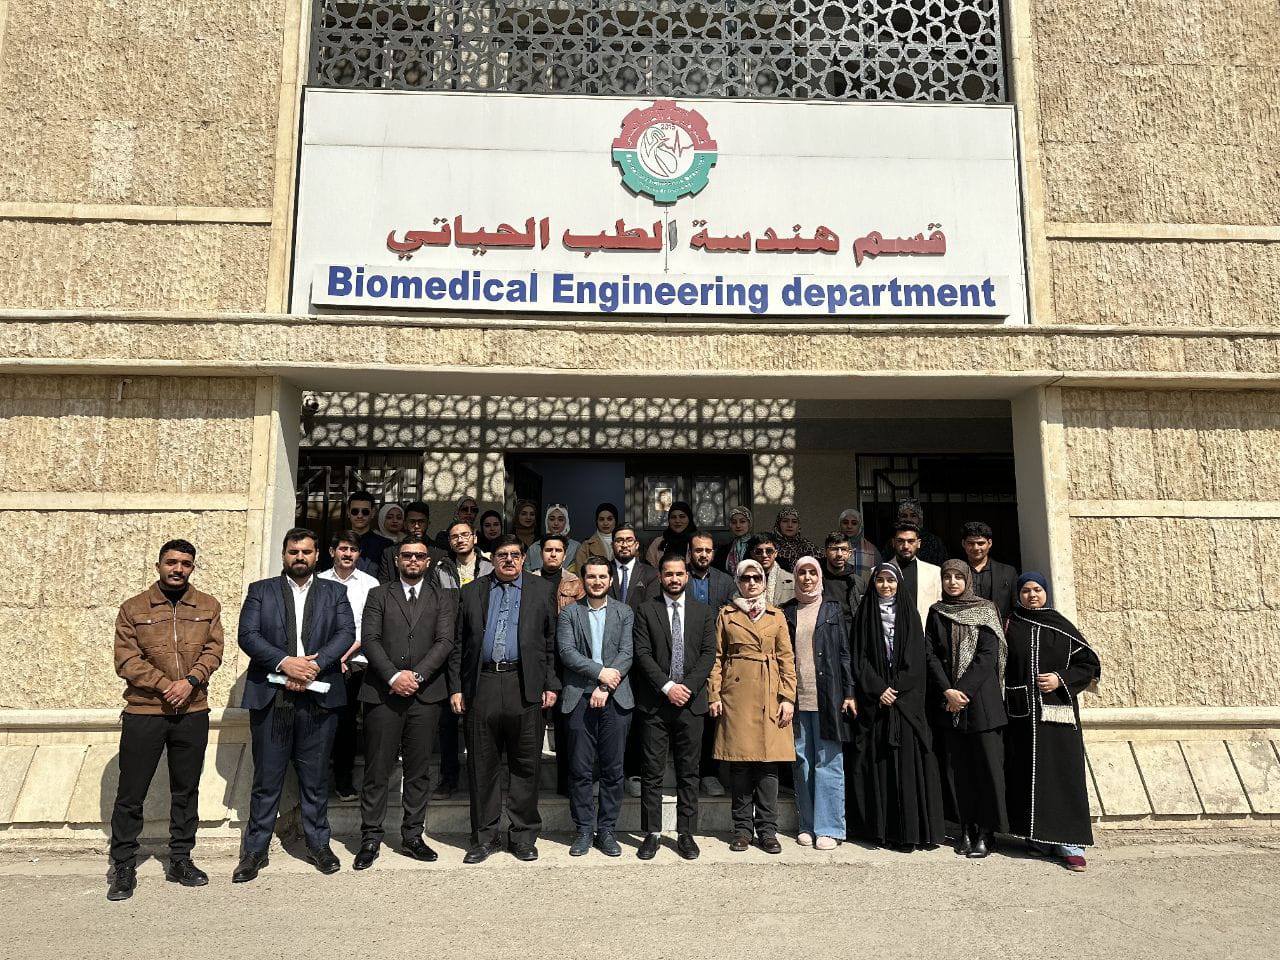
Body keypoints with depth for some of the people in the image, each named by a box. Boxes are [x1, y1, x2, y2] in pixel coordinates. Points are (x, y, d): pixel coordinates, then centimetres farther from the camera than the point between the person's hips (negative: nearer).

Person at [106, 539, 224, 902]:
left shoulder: (208, 607, 6)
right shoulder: (133, 609, 1)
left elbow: (213, 651, 0)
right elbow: (126, 661, -6)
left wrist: (190, 681, -17)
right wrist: (166, 685, -16)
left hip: (193, 712, 2)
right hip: (143, 712, -2)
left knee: (186, 790, 11)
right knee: (131, 793, 4)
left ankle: (180, 860, 24)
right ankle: (123, 866, 20)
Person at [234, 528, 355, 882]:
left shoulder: (335, 593, 11)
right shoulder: (260, 591, 9)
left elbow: (346, 633, -2)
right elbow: (247, 635, -3)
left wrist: (314, 665, -16)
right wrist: (285, 662, -16)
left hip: (319, 697, 1)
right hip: (271, 697, 0)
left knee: (316, 777, 9)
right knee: (266, 779, 6)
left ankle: (318, 843, 22)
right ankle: (255, 851, 18)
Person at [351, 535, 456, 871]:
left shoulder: (442, 598, 10)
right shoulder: (379, 595, 10)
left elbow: (445, 641, -1)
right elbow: (370, 639, 0)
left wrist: (417, 675, -13)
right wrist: (393, 676, -13)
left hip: (425, 694, 1)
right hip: (383, 693, 0)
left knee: (419, 771, 7)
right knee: (377, 771, 3)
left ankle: (412, 837, 18)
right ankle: (371, 839, 13)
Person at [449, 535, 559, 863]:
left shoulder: (541, 591, 9)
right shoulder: (472, 592, 12)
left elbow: (552, 642, 7)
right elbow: (459, 644, 10)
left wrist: (551, 685, 0)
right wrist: (456, 688, 3)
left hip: (524, 686, -1)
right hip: (481, 685, 1)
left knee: (525, 765, 5)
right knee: (482, 765, 7)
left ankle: (524, 836, 18)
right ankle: (485, 837, 20)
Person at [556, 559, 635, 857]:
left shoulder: (624, 613, 9)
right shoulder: (569, 613, 8)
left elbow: (626, 654, -1)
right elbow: (566, 651, -4)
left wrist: (605, 688, -11)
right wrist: (599, 672, -14)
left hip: (616, 698, 1)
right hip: (579, 698, 0)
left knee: (613, 769, 4)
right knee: (580, 770, 2)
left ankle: (606, 830, 15)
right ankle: (584, 830, 14)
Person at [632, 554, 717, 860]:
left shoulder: (704, 612, 9)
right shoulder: (645, 611, 4)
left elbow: (708, 654, 2)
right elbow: (643, 653, -3)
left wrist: (687, 686, -11)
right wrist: (667, 686, -13)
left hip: (691, 701, 1)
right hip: (654, 703, -1)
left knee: (689, 772, 7)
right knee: (652, 772, 3)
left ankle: (686, 834, 17)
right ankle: (652, 833, 13)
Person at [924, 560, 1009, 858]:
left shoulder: (985, 610, 3)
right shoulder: (936, 613, 11)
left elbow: (988, 655, -6)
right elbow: (932, 655, 4)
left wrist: (963, 690, -13)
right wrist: (947, 691, -10)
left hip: (981, 697, -2)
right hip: (947, 700, 3)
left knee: (986, 763, -3)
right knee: (954, 764, 3)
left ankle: (984, 832, 5)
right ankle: (965, 828, 11)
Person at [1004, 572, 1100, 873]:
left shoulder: (1062, 627, 3)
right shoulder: (1010, 626, 6)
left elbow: (1089, 664, 4)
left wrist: (1061, 679, -11)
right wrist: (1003, 703, -3)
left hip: (1056, 713, -1)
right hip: (1021, 713, 1)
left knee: (1062, 774, -3)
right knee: (1028, 774, 4)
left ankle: (1069, 842, 2)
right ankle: (1037, 836, 15)